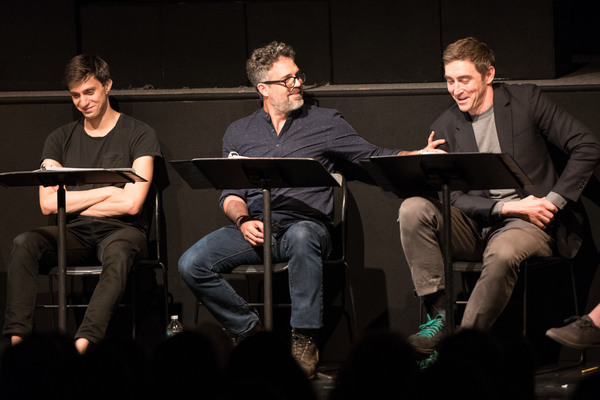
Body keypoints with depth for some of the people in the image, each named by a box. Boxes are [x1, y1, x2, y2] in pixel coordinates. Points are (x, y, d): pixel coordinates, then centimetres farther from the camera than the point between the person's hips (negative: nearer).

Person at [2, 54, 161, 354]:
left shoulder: (139, 135, 3)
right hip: (74, 233, 4)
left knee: (118, 252, -40)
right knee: (24, 243, -28)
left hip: (121, 229, -3)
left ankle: (83, 342, -58)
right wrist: (107, 192, -4)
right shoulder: (60, 139, 14)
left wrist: (73, 201, -1)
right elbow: (48, 204, 2)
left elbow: (131, 203, -9)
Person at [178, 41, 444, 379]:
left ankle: (304, 340, -32)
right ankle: (250, 329, -5)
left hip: (306, 225, -2)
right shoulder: (239, 133, 18)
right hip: (255, 229, 2)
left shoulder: (325, 122, 13)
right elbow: (230, 193, 14)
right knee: (192, 265, -22)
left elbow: (373, 157, 10)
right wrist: (243, 220, -7)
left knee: (301, 236, -41)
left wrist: (417, 156, -6)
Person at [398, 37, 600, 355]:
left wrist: (554, 200, -10)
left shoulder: (525, 100, 2)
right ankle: (439, 317, -25)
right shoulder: (445, 127, 8)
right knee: (412, 209, -23)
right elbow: (453, 197, 0)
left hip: (529, 222, -3)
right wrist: (505, 207, -15)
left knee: (502, 253, -39)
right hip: (475, 225, 4)